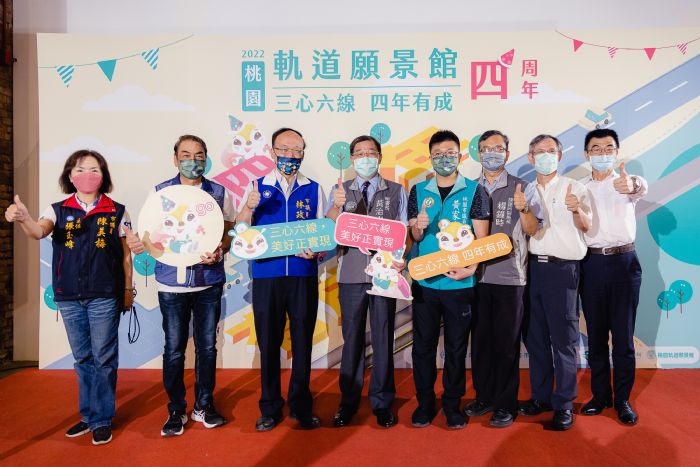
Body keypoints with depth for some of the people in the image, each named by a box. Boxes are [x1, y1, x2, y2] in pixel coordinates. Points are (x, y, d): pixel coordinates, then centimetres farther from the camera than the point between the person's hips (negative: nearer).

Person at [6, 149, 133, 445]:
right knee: (82, 358, 15)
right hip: (69, 297, 3)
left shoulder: (117, 212, 0)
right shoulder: (58, 210, 4)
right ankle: (88, 415, 30)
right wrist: (23, 219, -39)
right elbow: (39, 232, -17)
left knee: (103, 358, 3)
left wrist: (128, 290, 2)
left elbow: (126, 255, 3)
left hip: (104, 296, -2)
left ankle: (102, 419, 18)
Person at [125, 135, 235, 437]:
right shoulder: (160, 192, 3)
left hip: (209, 281, 1)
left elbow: (229, 234, 5)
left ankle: (204, 406, 26)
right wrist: (140, 241, -17)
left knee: (207, 345, 8)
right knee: (174, 347, 6)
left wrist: (218, 251, -16)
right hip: (172, 282, 0)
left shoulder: (219, 193, 3)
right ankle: (176, 410, 23)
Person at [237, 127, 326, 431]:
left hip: (304, 275, 0)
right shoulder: (257, 187, 7)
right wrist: (249, 207, -16)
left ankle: (301, 406, 24)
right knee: (268, 342, 8)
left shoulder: (314, 190, 7)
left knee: (303, 341, 7)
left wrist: (316, 250, -12)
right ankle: (270, 408, 25)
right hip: (266, 275, 0)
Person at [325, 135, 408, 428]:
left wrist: (400, 258, -14)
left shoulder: (396, 191, 7)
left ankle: (382, 403, 22)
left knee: (383, 339, 7)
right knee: (352, 339, 9)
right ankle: (348, 402, 23)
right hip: (351, 275, 0)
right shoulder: (340, 191, 7)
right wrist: (336, 206, -26)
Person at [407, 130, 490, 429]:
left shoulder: (474, 191, 1)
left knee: (456, 346, 9)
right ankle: (424, 401, 24)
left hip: (460, 282, -1)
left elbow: (481, 237, -2)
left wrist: (471, 268, -16)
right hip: (425, 281, 2)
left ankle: (452, 403, 24)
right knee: (423, 344, 9)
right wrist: (419, 227, -16)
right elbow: (412, 237, 6)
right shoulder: (419, 191, 7)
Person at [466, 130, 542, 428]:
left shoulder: (523, 188, 3)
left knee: (506, 342, 4)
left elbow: (533, 230, -1)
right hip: (477, 275, 3)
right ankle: (483, 397, 25)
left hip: (510, 276, -2)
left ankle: (505, 404, 17)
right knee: (480, 339, 10)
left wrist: (523, 209, -18)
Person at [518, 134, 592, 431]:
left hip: (562, 268, -4)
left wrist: (576, 209, -24)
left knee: (563, 338, -1)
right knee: (535, 336, 10)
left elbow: (587, 227, -6)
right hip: (532, 266, 4)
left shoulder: (573, 188, 3)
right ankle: (540, 396, 22)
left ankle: (564, 404, 9)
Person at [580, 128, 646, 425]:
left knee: (623, 335, 4)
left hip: (624, 262, -2)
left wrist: (632, 186, -49)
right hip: (591, 264, 2)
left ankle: (623, 399, 17)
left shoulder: (628, 182, 0)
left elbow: (642, 188, -26)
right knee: (595, 334, 9)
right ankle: (600, 395, 22)